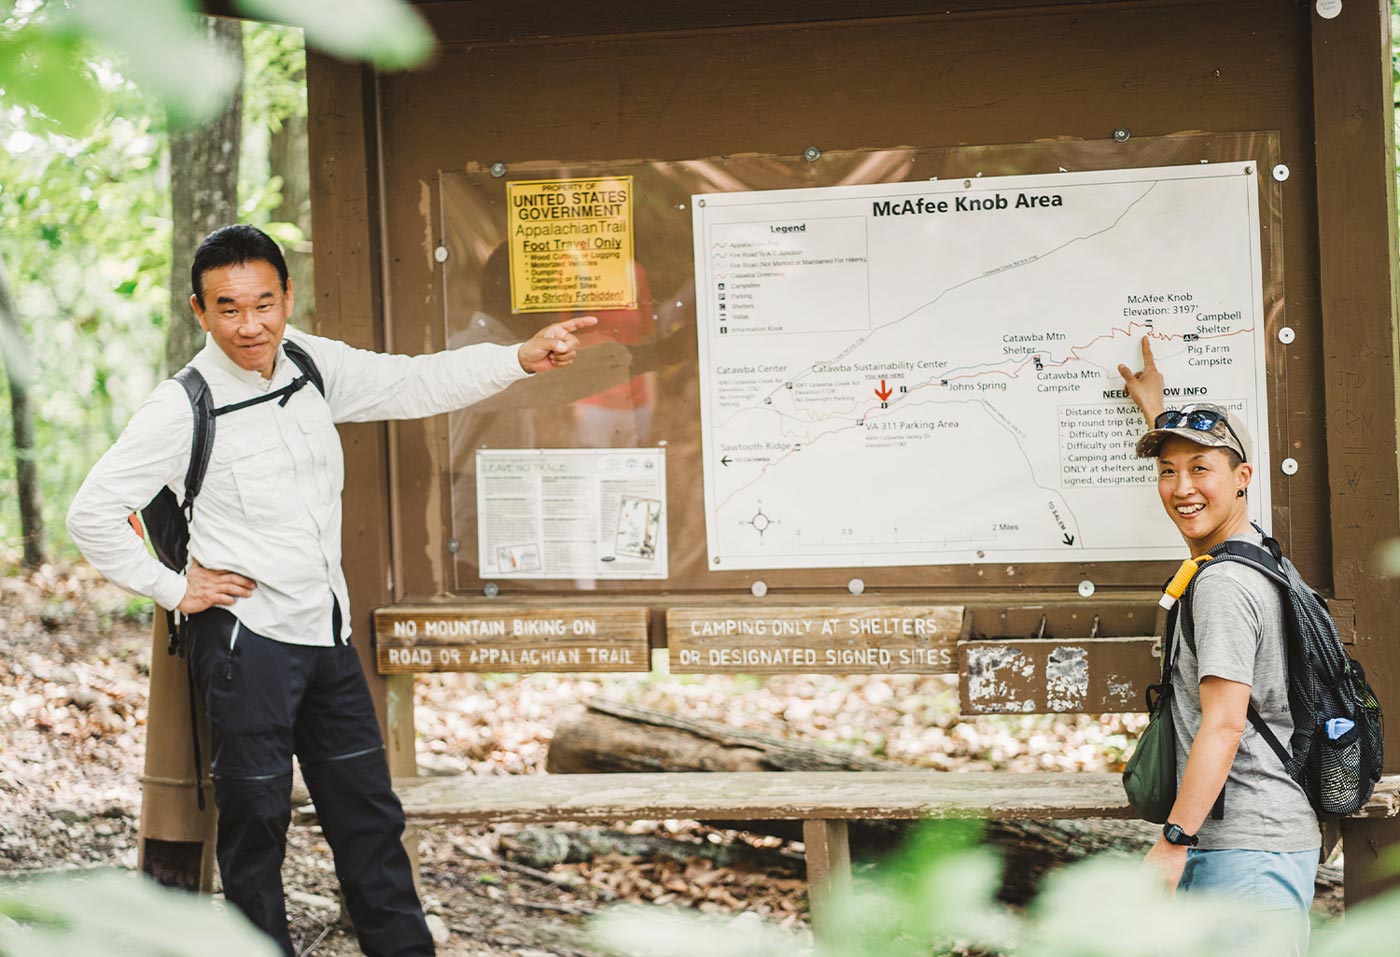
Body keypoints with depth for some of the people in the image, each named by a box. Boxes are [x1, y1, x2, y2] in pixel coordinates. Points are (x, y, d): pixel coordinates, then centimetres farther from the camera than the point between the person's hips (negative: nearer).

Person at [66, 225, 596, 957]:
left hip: (327, 632, 7)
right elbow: (92, 513, -12)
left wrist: (521, 358, -2)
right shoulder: (183, 407, -14)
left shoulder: (312, 364, 3)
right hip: (246, 640, -6)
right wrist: (173, 589, -10)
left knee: (369, 814, 14)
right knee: (256, 822, 2)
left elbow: (413, 384, 9)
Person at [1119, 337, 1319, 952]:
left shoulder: (1223, 585, -13)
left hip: (1246, 848, -10)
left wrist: (1173, 842, -22)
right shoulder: (1255, 553, 17)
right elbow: (1199, 510, 41)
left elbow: (1223, 723, -19)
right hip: (1282, 835, 10)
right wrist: (1157, 410, 53)